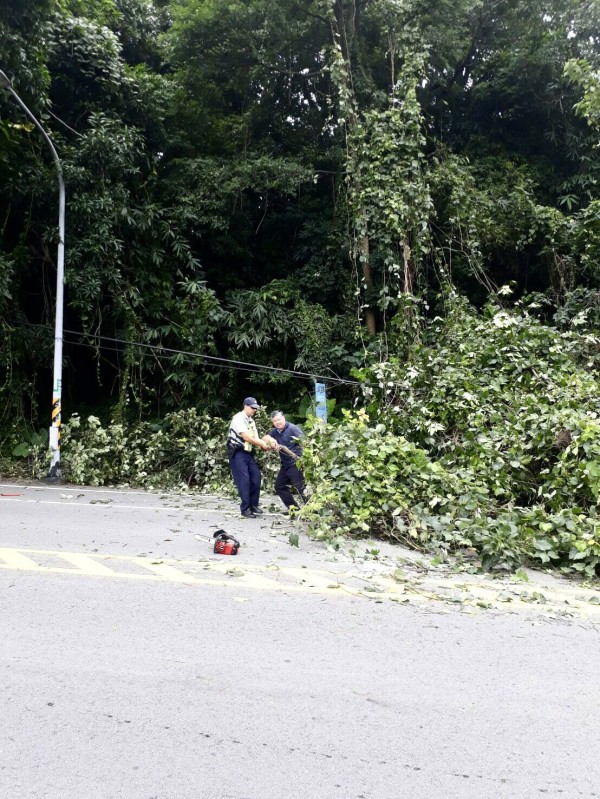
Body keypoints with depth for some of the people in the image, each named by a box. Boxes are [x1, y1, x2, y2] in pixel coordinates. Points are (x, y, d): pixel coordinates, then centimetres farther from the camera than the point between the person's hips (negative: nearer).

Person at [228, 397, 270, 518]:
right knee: (244, 480, -9)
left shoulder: (251, 420, 15)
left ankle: (254, 505, 16)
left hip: (248, 452, 8)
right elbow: (246, 437, -20)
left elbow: (255, 438, 8)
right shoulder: (238, 418, -13)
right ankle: (245, 509, -3)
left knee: (256, 477, 3)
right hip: (237, 453, -8)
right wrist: (261, 444, -15)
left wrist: (265, 445, -11)